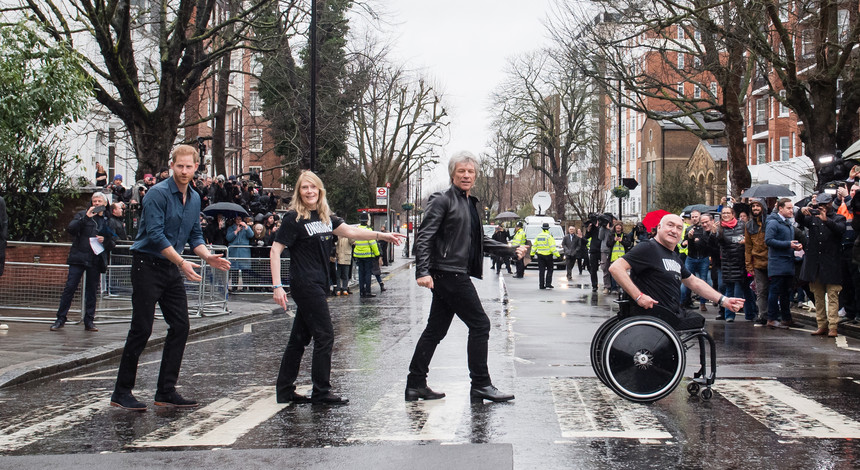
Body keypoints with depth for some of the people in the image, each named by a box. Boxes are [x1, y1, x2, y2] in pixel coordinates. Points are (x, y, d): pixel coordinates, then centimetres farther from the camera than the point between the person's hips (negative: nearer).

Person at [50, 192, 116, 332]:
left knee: (92, 291, 5)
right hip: (78, 258, -2)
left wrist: (105, 241, -7)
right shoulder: (82, 215, 8)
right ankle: (60, 319, 2)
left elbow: (113, 241, 14)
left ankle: (89, 321, 12)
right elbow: (70, 229, -6)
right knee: (70, 287, -5)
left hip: (96, 261, 2)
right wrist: (85, 218, -14)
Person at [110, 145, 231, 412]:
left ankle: (166, 392, 11)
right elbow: (155, 235, -20)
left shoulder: (195, 199, 12)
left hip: (171, 269, 8)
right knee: (141, 329, -7)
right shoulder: (158, 194, -13)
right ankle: (121, 392, 3)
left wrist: (208, 256, -2)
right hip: (147, 266, -8)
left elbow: (195, 236, 17)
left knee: (180, 326, 4)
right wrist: (182, 262, -25)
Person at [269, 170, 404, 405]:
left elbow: (349, 231, 9)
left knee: (300, 338, 11)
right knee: (324, 336, -6)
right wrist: (277, 286, -18)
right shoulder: (293, 218, -8)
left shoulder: (325, 216, 13)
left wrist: (381, 235, -1)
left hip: (318, 285, 8)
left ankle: (285, 391, 18)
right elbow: (275, 250, -11)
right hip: (305, 284, -8)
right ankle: (321, 392, 2)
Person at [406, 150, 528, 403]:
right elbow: (424, 237, -14)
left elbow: (481, 241, 24)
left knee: (436, 329, 11)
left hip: (457, 274, 9)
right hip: (448, 273, -9)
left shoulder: (470, 203, 19)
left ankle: (415, 384, 17)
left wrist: (512, 251, 16)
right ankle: (480, 385, 1)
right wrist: (423, 271, -24)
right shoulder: (442, 200, -7)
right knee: (479, 324, -6)